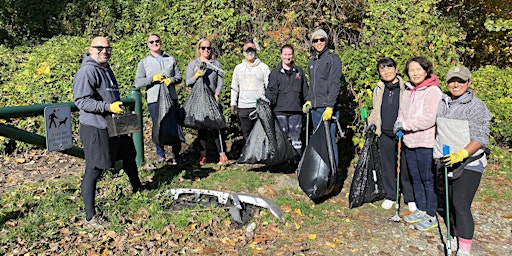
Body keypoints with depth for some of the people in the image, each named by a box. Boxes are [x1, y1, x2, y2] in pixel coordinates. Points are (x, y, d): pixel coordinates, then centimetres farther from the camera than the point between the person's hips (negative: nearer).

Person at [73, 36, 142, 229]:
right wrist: (109, 107, -30)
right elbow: (81, 101, -23)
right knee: (93, 171, -5)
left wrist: (119, 107, 24)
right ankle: (90, 218, 4)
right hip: (95, 129, -10)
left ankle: (137, 190, 47)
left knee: (129, 156, 23)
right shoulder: (87, 71, -15)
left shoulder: (106, 70, 15)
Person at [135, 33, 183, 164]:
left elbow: (179, 77, 14)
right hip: (154, 100, -1)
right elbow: (137, 82, 2)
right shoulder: (144, 62, 9)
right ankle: (160, 154, 20)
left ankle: (176, 154, 14)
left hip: (171, 98, 1)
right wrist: (152, 78, -12)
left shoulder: (171, 59, 14)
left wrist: (171, 80, -8)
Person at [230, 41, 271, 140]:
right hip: (243, 106, 3)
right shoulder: (238, 68, 13)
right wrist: (233, 103, 10)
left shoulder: (263, 67, 4)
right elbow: (234, 87, 16)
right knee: (246, 133, 7)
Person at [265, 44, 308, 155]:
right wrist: (268, 101, -15)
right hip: (280, 110, -1)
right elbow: (271, 91, 2)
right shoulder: (275, 73, 7)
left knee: (296, 136, 5)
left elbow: (305, 91, 16)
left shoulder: (299, 71, 13)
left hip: (296, 110, 2)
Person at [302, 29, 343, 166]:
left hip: (327, 107, -7)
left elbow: (335, 84, -12)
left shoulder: (332, 58, -4)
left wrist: (330, 106, -19)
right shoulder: (312, 61, 18)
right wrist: (308, 100, 11)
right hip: (314, 108, 7)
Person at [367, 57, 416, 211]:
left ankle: (410, 198, 18)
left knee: (406, 167, 2)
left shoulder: (406, 88, -3)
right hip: (385, 134, 4)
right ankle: (390, 196, 27)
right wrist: (370, 123, 12)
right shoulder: (379, 89, 10)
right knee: (387, 166, 11)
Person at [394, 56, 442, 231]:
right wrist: (399, 124, 0)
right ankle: (421, 211, 32)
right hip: (409, 142, 8)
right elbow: (402, 112, 19)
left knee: (428, 180, 3)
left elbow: (429, 119, -20)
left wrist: (406, 124, -15)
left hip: (426, 143, -7)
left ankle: (431, 216, 17)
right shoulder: (408, 91, 10)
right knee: (415, 178, 17)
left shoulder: (432, 91, -13)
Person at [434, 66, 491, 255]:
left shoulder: (476, 106, -10)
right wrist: (438, 153, 21)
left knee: (461, 206, -9)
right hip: (445, 162, 6)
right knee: (450, 202, 16)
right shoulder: (442, 102, 9)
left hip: (468, 164, -6)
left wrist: (462, 153, -30)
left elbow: (481, 138, -16)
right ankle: (455, 236, 34)